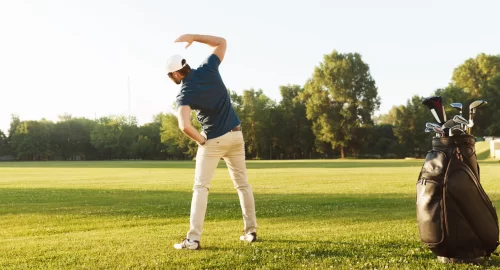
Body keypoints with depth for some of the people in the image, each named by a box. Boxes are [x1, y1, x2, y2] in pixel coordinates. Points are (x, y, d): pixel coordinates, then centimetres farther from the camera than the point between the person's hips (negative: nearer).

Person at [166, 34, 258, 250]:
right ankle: (251, 231, 21)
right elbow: (221, 42, 12)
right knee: (243, 184, 16)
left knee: (201, 187, 0)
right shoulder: (208, 70, -4)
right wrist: (192, 37, 8)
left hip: (213, 140, -5)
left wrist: (202, 141, -13)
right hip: (236, 135, 6)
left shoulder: (184, 94, -16)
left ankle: (193, 239, -7)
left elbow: (185, 126, -32)